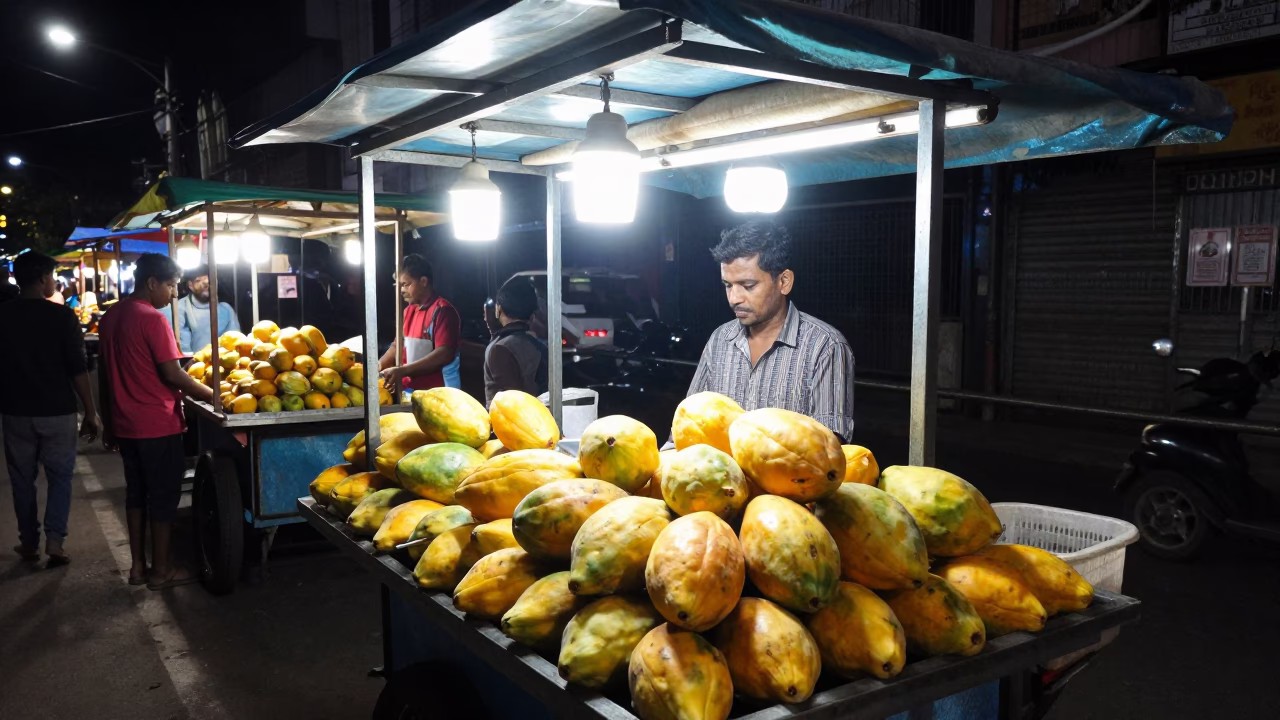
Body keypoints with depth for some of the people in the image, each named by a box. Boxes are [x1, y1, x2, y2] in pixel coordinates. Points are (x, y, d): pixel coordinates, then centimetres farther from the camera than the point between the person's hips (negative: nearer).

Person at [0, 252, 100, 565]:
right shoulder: (62, 316, -11)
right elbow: (77, 369, -12)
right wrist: (91, 412, -6)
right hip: (57, 410, -3)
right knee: (60, 476, 8)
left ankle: (29, 542, 21)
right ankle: (54, 540, -1)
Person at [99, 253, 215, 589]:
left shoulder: (111, 317, 8)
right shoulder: (152, 319, -18)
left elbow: (110, 373, 14)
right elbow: (172, 375, -20)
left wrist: (110, 422, 21)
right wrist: (212, 395, -10)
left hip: (125, 423, 8)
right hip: (158, 424, -8)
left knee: (136, 493, 16)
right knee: (163, 496, 3)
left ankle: (138, 566, 24)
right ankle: (161, 570, 12)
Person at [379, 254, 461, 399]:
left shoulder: (442, 310, -11)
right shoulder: (409, 311, 13)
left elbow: (444, 354, -21)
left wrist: (403, 371, -26)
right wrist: (377, 368, 5)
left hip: (438, 396, -7)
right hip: (410, 393, 7)